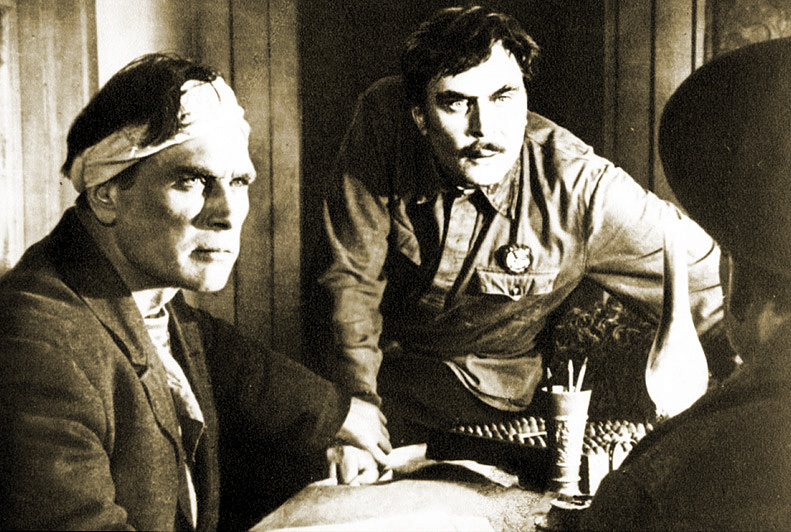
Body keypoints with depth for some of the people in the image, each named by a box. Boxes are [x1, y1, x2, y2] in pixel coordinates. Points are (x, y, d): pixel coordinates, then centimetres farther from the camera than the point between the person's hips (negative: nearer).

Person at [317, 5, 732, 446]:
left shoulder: (581, 191, -29)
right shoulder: (382, 120, -25)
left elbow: (714, 291, -23)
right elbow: (353, 272, -14)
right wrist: (357, 397, -19)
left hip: (496, 398, 0)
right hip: (388, 366, 1)